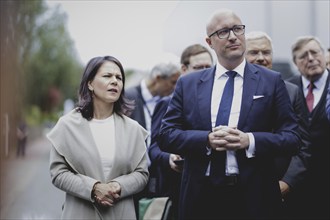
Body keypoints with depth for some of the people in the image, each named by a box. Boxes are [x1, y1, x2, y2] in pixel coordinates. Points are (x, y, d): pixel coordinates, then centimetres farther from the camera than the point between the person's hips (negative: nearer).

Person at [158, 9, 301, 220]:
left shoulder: (272, 81, 2)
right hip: (201, 196, 1)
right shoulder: (188, 84, 7)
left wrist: (250, 141, -18)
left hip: (254, 197, -1)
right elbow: (166, 135, 1)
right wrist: (207, 140, -15)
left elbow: (292, 138, -2)